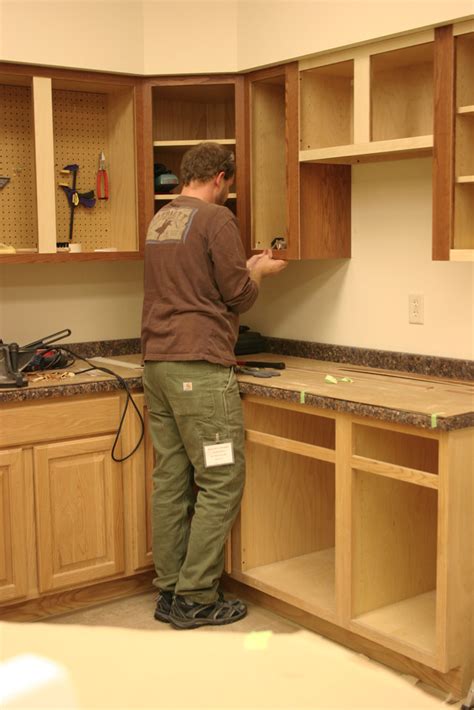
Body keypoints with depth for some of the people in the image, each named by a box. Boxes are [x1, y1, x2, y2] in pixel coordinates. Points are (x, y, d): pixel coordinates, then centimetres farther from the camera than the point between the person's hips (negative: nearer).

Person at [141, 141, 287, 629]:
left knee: (170, 480, 10)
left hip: (156, 364, 9)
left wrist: (244, 269, 27)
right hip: (199, 367, -8)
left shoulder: (160, 220, 18)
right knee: (221, 482, -1)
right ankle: (197, 598, 2)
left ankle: (169, 591, 16)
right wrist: (259, 272, 13)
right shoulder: (216, 219, -7)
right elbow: (239, 297, -6)